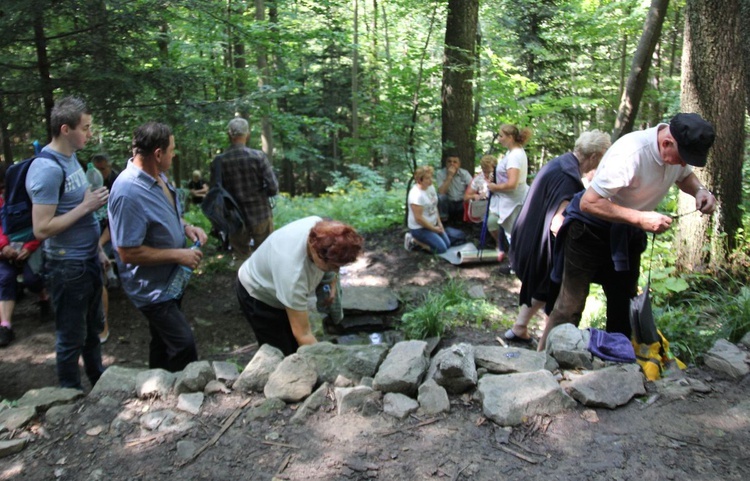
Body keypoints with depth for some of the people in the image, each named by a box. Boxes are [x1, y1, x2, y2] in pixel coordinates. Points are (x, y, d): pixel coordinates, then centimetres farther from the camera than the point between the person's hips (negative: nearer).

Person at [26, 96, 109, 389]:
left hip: (88, 260, 9)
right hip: (68, 267, -9)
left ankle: (98, 379, 41)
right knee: (72, 336, 8)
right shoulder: (47, 169, -22)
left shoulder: (70, 159, 6)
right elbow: (42, 229, -25)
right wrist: (87, 205, -22)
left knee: (93, 327, 23)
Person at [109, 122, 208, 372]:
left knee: (163, 342, 23)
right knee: (184, 347, -9)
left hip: (170, 281, 9)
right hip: (152, 288, -9)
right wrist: (178, 255, -22)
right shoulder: (129, 192, -28)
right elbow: (128, 253, -27)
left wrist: (186, 227, -1)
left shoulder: (158, 176, 0)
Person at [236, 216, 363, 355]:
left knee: (297, 348, 13)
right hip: (258, 294, -7)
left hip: (285, 289, 7)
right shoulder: (293, 271, -47)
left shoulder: (321, 228, -28)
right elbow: (303, 334, -40)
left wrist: (332, 281, -11)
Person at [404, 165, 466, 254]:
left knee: (447, 244, 6)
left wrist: (439, 223, 3)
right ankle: (415, 240, 0)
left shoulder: (431, 187, -1)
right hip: (420, 228, -9)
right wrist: (434, 229, -14)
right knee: (441, 248, -12)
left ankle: (423, 239, 15)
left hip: (433, 224, 9)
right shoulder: (416, 195, -28)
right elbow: (418, 218, -25)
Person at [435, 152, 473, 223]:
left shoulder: (464, 173, -3)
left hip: (462, 203, 2)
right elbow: (441, 192, -20)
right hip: (448, 203, -1)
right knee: (441, 196, -30)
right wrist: (450, 176, -25)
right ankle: (443, 219, -12)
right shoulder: (440, 173, -9)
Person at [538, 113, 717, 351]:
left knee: (624, 303, 15)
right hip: (592, 230, -8)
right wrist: (641, 218, -36)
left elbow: (685, 176, 14)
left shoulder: (680, 148, -8)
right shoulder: (630, 154, -34)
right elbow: (588, 203, -32)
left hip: (627, 232, 8)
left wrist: (700, 190, -9)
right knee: (570, 306, -6)